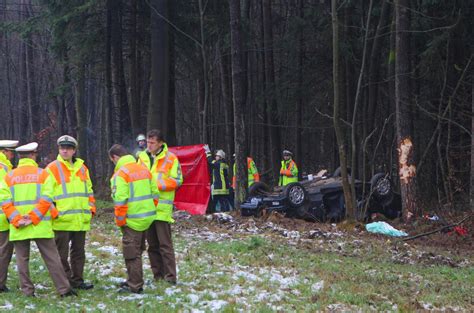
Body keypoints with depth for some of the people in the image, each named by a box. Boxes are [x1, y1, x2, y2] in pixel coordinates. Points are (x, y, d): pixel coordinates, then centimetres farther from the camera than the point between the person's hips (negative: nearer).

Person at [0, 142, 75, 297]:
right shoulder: (42, 174, 0)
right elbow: (46, 199, -10)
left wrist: (17, 220, -8)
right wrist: (33, 217, -11)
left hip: (18, 228, 1)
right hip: (41, 226, -1)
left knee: (22, 259, 8)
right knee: (52, 259, 3)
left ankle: (27, 291, 7)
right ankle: (64, 289, 3)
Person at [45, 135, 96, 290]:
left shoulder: (82, 167, 13)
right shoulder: (52, 168, -3)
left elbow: (89, 190, 20)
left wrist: (91, 208, 12)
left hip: (81, 219, 5)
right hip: (62, 220, -5)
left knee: (79, 251, 11)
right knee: (62, 254, -1)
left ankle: (77, 280, 19)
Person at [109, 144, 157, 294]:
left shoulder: (121, 173, -14)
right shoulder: (143, 169, 9)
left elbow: (120, 200, -19)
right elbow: (154, 193, 11)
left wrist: (119, 221, -10)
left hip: (132, 219, -8)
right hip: (147, 218, 8)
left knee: (132, 253, 2)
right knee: (137, 251, 19)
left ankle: (135, 286, 7)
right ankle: (133, 281, 29)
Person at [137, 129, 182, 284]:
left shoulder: (170, 158, -4)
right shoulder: (142, 157, 10)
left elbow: (177, 180, -6)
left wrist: (158, 184, -17)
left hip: (162, 206, -5)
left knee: (165, 243, -7)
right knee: (152, 244, 11)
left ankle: (170, 276, -5)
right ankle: (158, 275, 18)